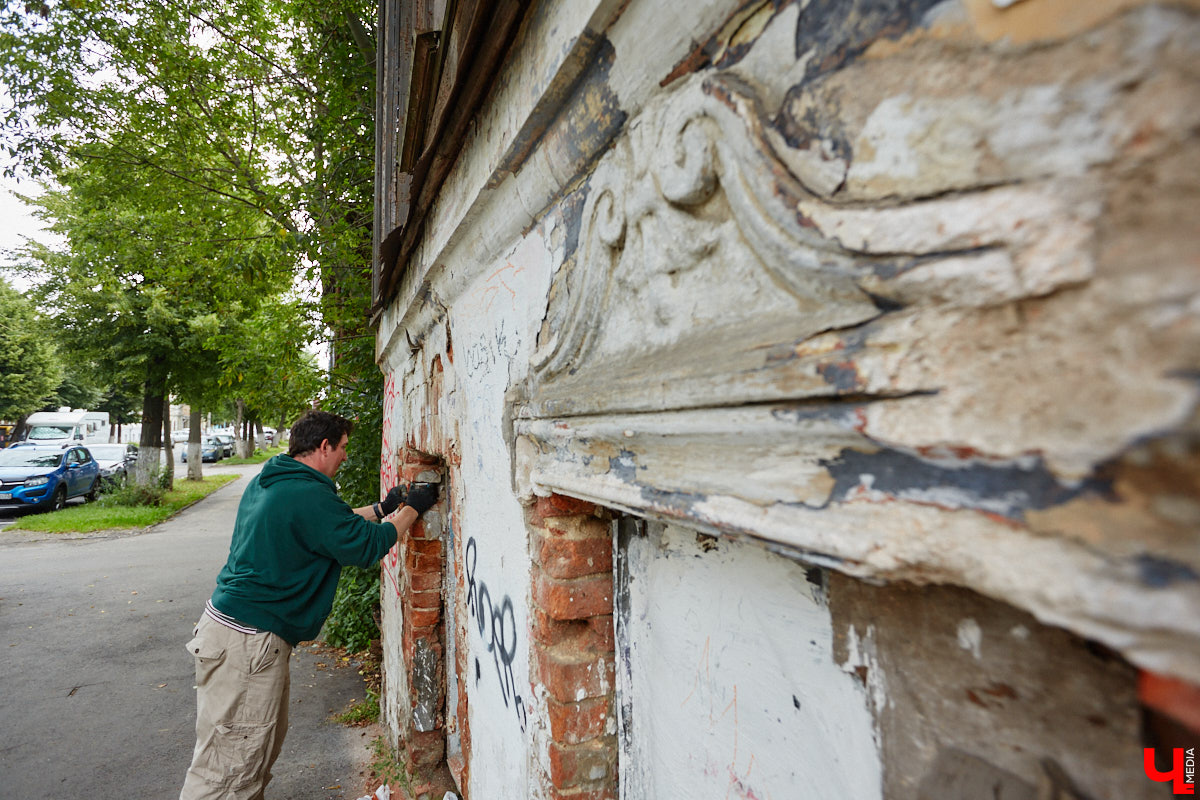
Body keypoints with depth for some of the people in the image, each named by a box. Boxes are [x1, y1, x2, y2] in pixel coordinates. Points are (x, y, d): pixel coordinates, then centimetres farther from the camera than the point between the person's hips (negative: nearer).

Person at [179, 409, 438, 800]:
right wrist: (412, 509, -4)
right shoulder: (309, 495, -22)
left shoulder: (266, 482, 10)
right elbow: (366, 546, -16)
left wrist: (383, 507, 17)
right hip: (247, 641, -10)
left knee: (266, 739, 22)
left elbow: (329, 524, 20)